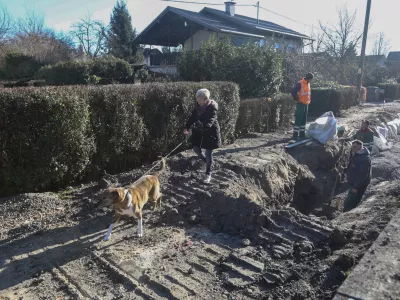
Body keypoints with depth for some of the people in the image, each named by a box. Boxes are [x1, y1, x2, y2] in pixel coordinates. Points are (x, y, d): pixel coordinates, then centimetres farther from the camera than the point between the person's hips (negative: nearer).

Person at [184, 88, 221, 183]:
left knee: (208, 153, 0)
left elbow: (210, 121, -31)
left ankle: (208, 174, 16)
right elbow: (193, 116, 4)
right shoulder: (198, 106, -1)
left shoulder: (212, 107, -21)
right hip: (199, 131, 7)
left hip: (210, 133, -6)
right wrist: (187, 127, -6)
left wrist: (203, 126, -47)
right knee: (196, 148, 9)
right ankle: (206, 161, 40)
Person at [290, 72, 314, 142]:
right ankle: (295, 136, -7)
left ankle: (302, 134, 21)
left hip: (306, 104, 9)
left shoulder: (308, 84, 13)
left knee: (304, 120, 13)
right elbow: (293, 92, -20)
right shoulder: (300, 84, -14)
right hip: (300, 104, -9)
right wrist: (297, 99, -15)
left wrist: (309, 99, 15)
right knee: (298, 120, -9)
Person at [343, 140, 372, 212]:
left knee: (348, 204, -5)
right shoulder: (354, 154, 6)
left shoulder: (365, 158, -24)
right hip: (352, 182, 10)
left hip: (359, 185, -10)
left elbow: (363, 174, -26)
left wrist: (356, 187, -24)